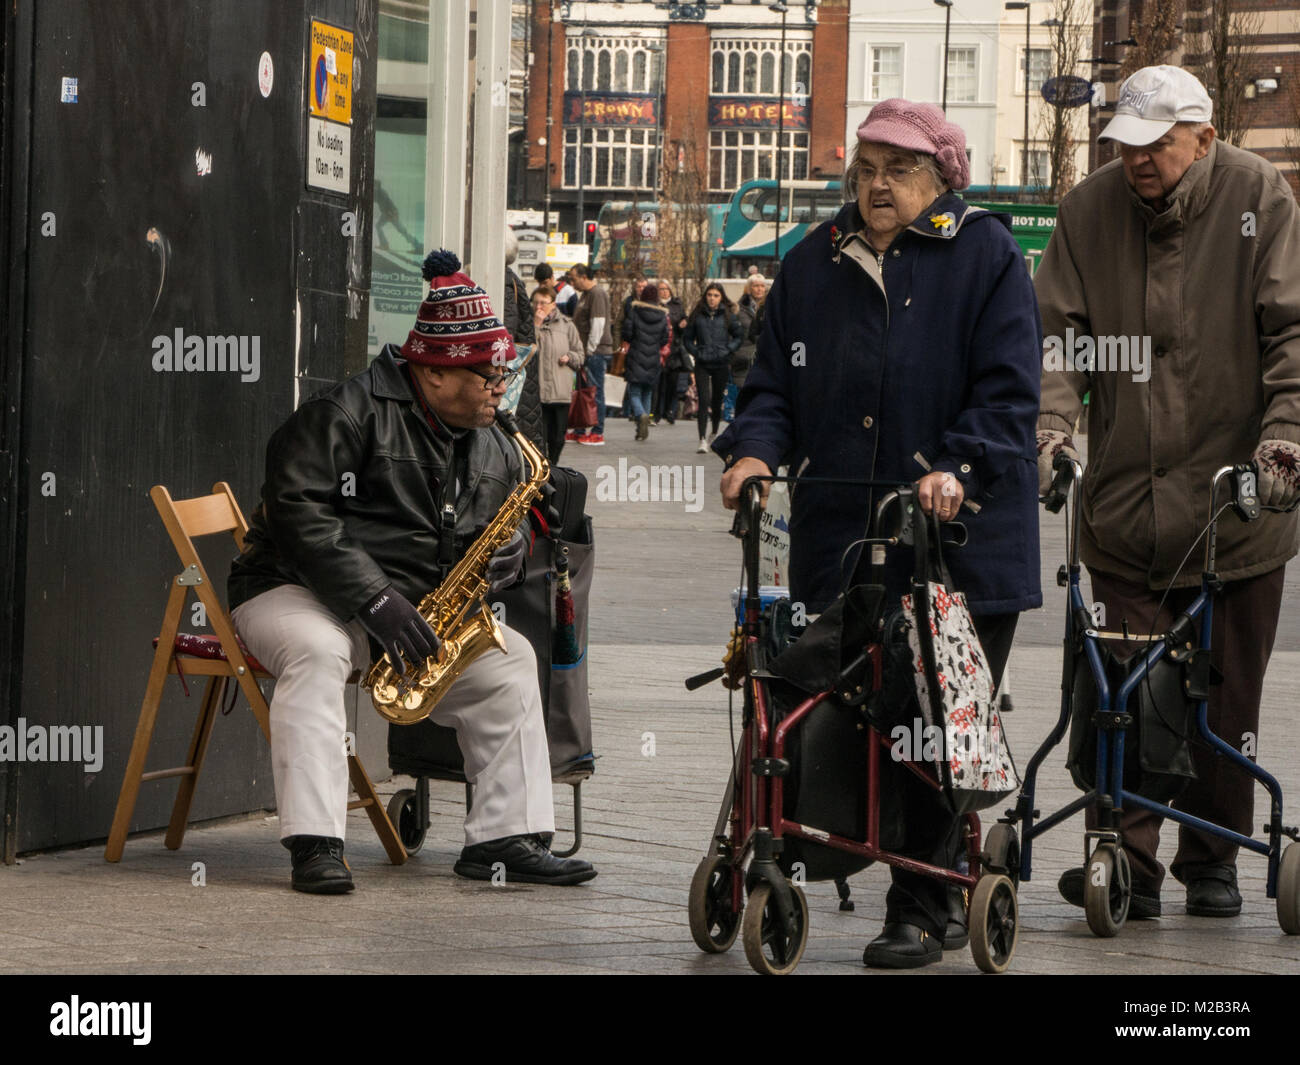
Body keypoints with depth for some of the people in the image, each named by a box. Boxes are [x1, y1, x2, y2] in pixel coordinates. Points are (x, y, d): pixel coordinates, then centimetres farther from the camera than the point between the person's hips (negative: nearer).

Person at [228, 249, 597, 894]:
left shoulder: (493, 449, 11)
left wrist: (507, 558, -4)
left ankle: (506, 839, -7)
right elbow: (299, 510, -24)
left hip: (420, 610, 7)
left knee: (509, 660, -7)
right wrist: (374, 598, -29)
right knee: (316, 652, -38)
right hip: (299, 592, -7)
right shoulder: (348, 412, -15)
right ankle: (315, 844, -41)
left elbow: (507, 524, 23)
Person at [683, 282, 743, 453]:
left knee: (717, 400, 10)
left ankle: (714, 432, 33)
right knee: (704, 400, -11)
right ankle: (702, 440, -15)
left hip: (721, 364, 0)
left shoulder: (728, 315, 2)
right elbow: (687, 337, 13)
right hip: (702, 365, 0)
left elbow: (739, 336, 6)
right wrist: (695, 352, -1)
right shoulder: (697, 315, 5)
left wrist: (728, 350, -6)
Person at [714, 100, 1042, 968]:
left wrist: (957, 468, -22)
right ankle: (944, 898, 14)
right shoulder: (814, 266, 14)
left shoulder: (987, 259, 1)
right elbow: (776, 383, 15)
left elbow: (1009, 393, -6)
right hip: (841, 543, 4)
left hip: (962, 543, -4)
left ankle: (923, 911, 4)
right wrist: (754, 448, -5)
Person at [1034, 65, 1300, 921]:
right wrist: (1051, 425, -12)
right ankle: (1128, 863, 0)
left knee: (1226, 696, 7)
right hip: (1126, 498, 2)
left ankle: (1213, 860, 19)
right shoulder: (1090, 210, 4)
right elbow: (1060, 330, 4)